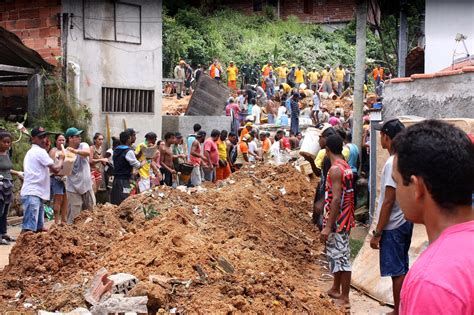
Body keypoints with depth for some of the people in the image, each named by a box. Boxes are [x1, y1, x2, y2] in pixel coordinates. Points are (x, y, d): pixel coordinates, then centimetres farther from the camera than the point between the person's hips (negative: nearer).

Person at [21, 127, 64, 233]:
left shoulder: (31, 152, 23)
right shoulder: (40, 151, -10)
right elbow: (55, 169, -13)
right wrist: (61, 159, 5)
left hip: (36, 193, 11)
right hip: (32, 194, -11)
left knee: (39, 228, 14)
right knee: (29, 228, -17)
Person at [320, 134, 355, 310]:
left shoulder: (335, 169, -19)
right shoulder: (346, 166, 8)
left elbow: (336, 199, -24)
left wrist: (328, 226, -23)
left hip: (337, 221, -9)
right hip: (344, 219, 9)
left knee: (341, 257, -3)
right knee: (338, 255, 19)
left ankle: (344, 298, 5)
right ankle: (336, 289, 33)